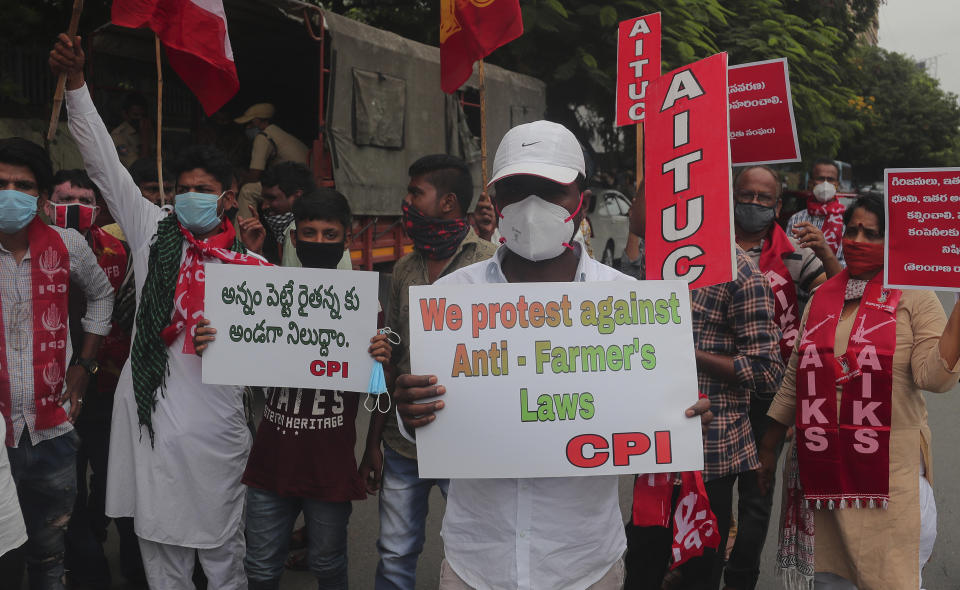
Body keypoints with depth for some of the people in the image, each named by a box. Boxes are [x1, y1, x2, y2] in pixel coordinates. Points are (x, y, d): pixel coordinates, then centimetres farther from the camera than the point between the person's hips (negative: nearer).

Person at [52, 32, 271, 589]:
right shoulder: (154, 231, 6)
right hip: (148, 412, 2)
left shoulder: (249, 265, 2)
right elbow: (105, 163, 6)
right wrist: (76, 80, 2)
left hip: (214, 422, -2)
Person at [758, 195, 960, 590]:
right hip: (820, 466, 4)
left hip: (887, 468, -4)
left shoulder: (914, 298, -3)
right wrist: (768, 447, 17)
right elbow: (796, 380, 15)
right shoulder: (822, 298, 10)